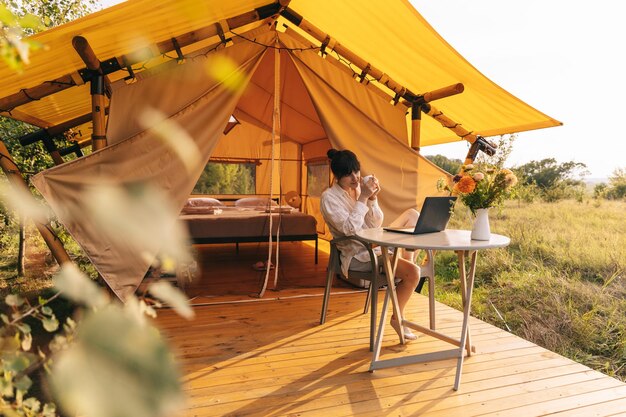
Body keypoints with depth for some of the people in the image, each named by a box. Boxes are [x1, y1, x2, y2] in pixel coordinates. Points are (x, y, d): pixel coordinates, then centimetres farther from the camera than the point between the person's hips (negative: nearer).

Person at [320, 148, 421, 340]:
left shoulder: (360, 187, 4)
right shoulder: (329, 198, -14)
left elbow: (376, 224, 3)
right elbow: (349, 228, -25)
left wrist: (373, 199, -13)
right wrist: (363, 198, -23)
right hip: (358, 257, -8)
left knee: (412, 214, 12)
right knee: (413, 272, -23)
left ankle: (405, 261, 6)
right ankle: (397, 318, -1)